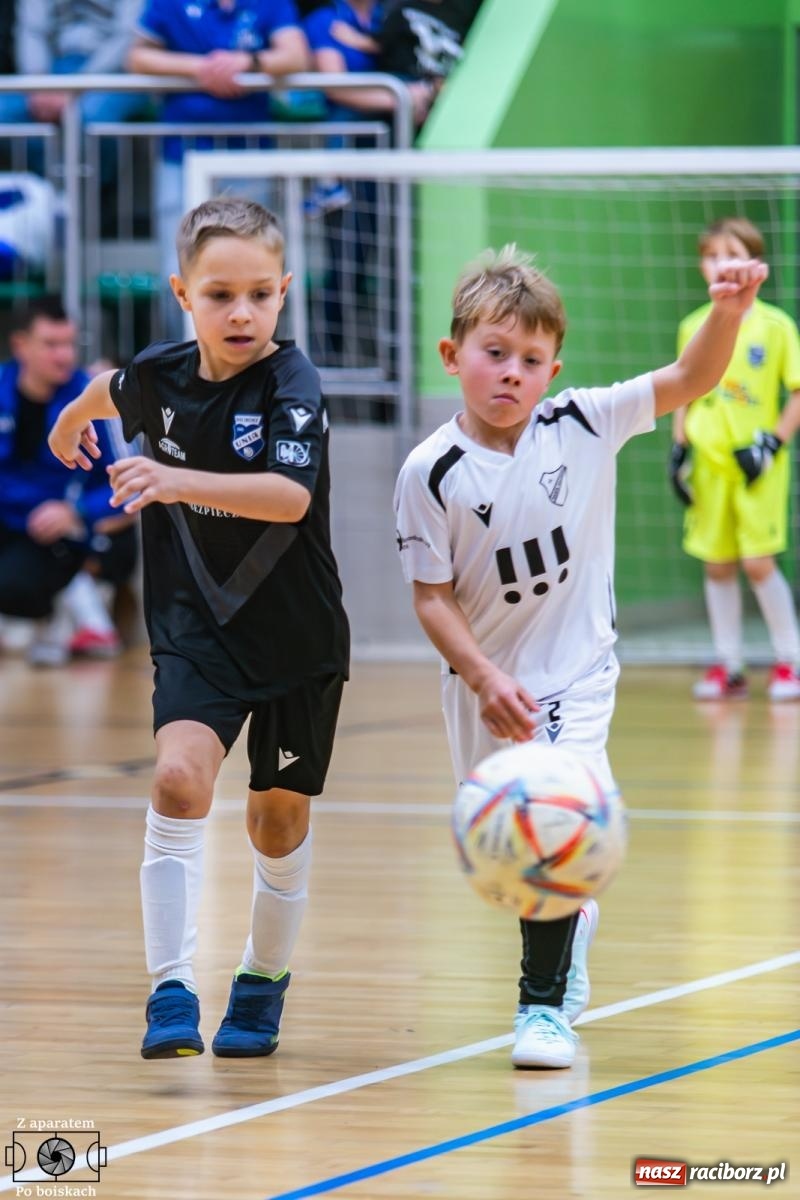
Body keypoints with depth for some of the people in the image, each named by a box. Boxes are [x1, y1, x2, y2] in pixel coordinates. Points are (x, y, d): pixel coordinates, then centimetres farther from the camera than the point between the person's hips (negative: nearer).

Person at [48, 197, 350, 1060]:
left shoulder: (291, 385, -20)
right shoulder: (156, 376, -6)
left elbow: (291, 495, -37)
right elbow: (112, 390, 20)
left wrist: (178, 481, -50)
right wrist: (73, 419, 41)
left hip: (295, 633, -2)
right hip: (196, 625, 2)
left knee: (278, 820, 10)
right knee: (179, 778, -20)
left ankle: (264, 979, 34)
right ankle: (171, 990, -19)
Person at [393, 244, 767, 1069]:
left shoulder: (583, 426, -11)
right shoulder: (431, 473, -16)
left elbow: (691, 380, -10)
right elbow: (432, 597, -12)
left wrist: (728, 308, -28)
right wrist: (483, 677, -25)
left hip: (575, 667, -1)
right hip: (484, 678, 1)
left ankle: (545, 1002, -4)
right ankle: (572, 922, 50)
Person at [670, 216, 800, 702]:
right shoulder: (694, 328, 7)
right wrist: (679, 448, 7)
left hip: (757, 464, -4)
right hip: (709, 462, 4)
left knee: (758, 561, -8)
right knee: (717, 566, 5)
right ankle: (728, 666, 13)